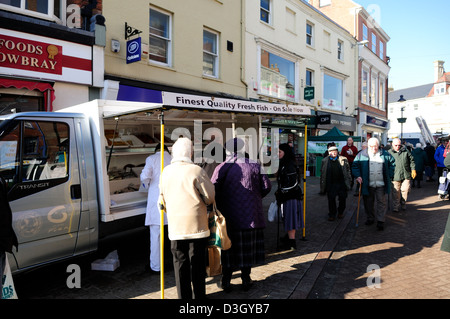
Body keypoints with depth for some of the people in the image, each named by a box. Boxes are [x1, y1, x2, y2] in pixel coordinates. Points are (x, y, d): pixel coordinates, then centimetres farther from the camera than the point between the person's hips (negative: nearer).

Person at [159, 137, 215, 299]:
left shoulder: (166, 172, 3)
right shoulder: (196, 171, -12)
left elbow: (163, 198, 14)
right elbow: (210, 196, -7)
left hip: (175, 225, 4)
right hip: (196, 224, -3)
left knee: (180, 262, 12)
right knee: (197, 262, 9)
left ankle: (184, 295, 21)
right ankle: (199, 295, 20)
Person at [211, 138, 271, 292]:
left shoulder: (221, 168, -7)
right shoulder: (254, 166, -3)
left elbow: (213, 191, -10)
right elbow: (266, 187, 0)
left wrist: (219, 207, 6)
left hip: (229, 217, -1)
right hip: (251, 216, 1)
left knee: (228, 249, 10)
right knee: (248, 249, 13)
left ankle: (226, 281, 18)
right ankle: (246, 280, 24)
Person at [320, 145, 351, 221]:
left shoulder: (343, 159, 1)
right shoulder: (325, 161, 2)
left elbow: (348, 170, 5)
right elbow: (322, 173, 5)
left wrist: (348, 180, -2)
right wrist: (322, 185, 4)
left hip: (341, 183, 0)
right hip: (330, 184, 0)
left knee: (342, 198, 7)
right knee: (331, 199, 5)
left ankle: (340, 212, 31)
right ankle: (332, 214, 20)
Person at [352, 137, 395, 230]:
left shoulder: (385, 154, 4)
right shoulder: (362, 154, 1)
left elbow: (392, 163, 16)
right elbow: (355, 165, 5)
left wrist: (390, 175, 7)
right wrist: (357, 176, -8)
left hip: (381, 184, 0)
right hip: (367, 184, 0)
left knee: (382, 202, 1)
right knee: (368, 203, 9)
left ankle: (380, 221, 8)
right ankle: (370, 218, 25)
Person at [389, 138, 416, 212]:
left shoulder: (405, 151, 8)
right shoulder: (389, 152, 2)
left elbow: (412, 160, 14)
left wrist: (413, 169, 6)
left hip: (406, 175, 2)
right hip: (396, 175, -2)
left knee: (405, 190, 3)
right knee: (396, 192, 1)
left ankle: (403, 204, 24)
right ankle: (395, 207, 12)